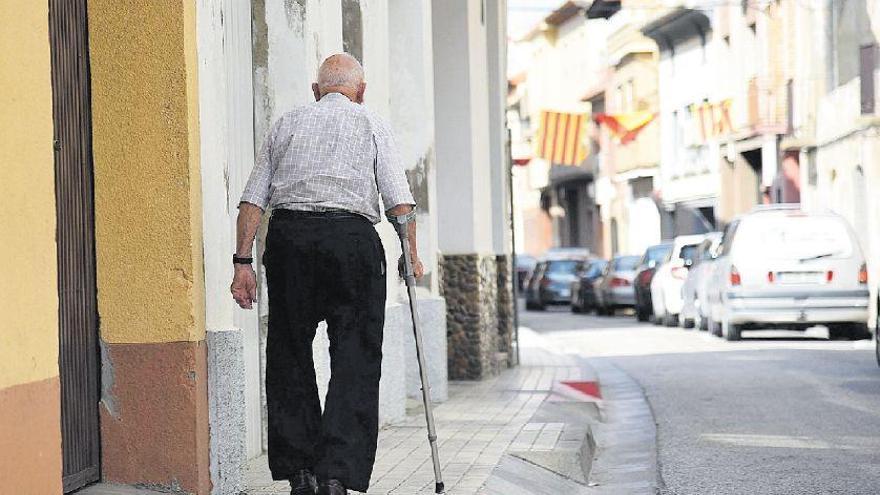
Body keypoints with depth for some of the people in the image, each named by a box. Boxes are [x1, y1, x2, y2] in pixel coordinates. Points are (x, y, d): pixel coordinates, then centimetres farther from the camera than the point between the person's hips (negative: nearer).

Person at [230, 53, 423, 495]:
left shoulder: (286, 123, 19)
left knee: (289, 358, 11)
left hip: (288, 235, 3)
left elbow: (252, 200, 10)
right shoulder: (372, 125, 13)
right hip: (351, 236, -2)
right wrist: (411, 256, 11)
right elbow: (399, 201, 2)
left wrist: (243, 262, 9)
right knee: (355, 360, 0)